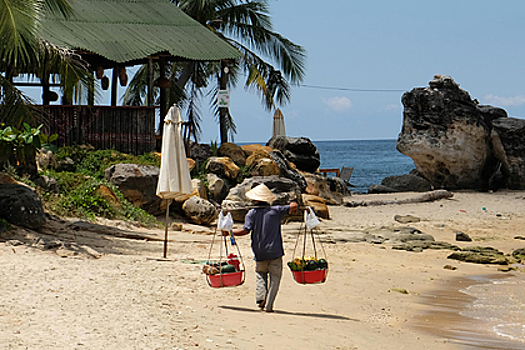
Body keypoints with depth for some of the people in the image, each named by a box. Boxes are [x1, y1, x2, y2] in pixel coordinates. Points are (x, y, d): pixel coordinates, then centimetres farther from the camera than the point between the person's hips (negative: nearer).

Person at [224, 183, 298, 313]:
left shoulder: (252, 213, -3)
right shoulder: (276, 211, -4)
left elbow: (245, 230, -12)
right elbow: (294, 206, -6)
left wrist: (229, 232, 0)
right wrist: (293, 207, 18)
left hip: (259, 253, 1)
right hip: (275, 252, -1)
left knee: (260, 274, 20)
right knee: (274, 278, 7)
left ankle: (261, 297, -1)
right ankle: (269, 305, 1)